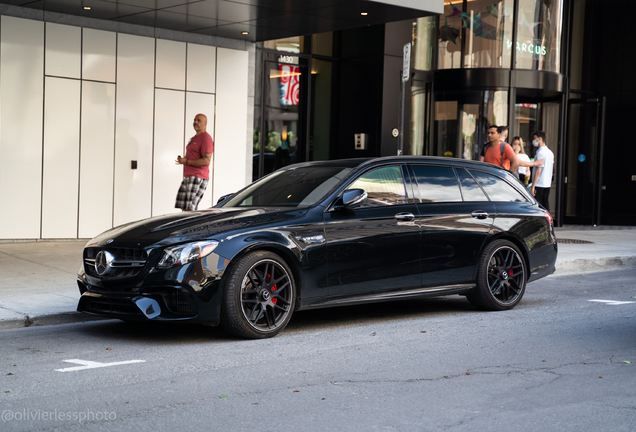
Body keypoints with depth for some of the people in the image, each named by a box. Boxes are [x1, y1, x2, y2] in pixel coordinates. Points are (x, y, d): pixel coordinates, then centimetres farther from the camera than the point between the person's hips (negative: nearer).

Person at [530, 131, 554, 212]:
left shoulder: (540, 152, -13)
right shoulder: (550, 152, 14)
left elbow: (538, 171, -17)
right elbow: (552, 168, 19)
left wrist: (533, 186, -16)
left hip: (539, 184, -8)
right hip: (547, 184, 8)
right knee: (546, 206, 8)